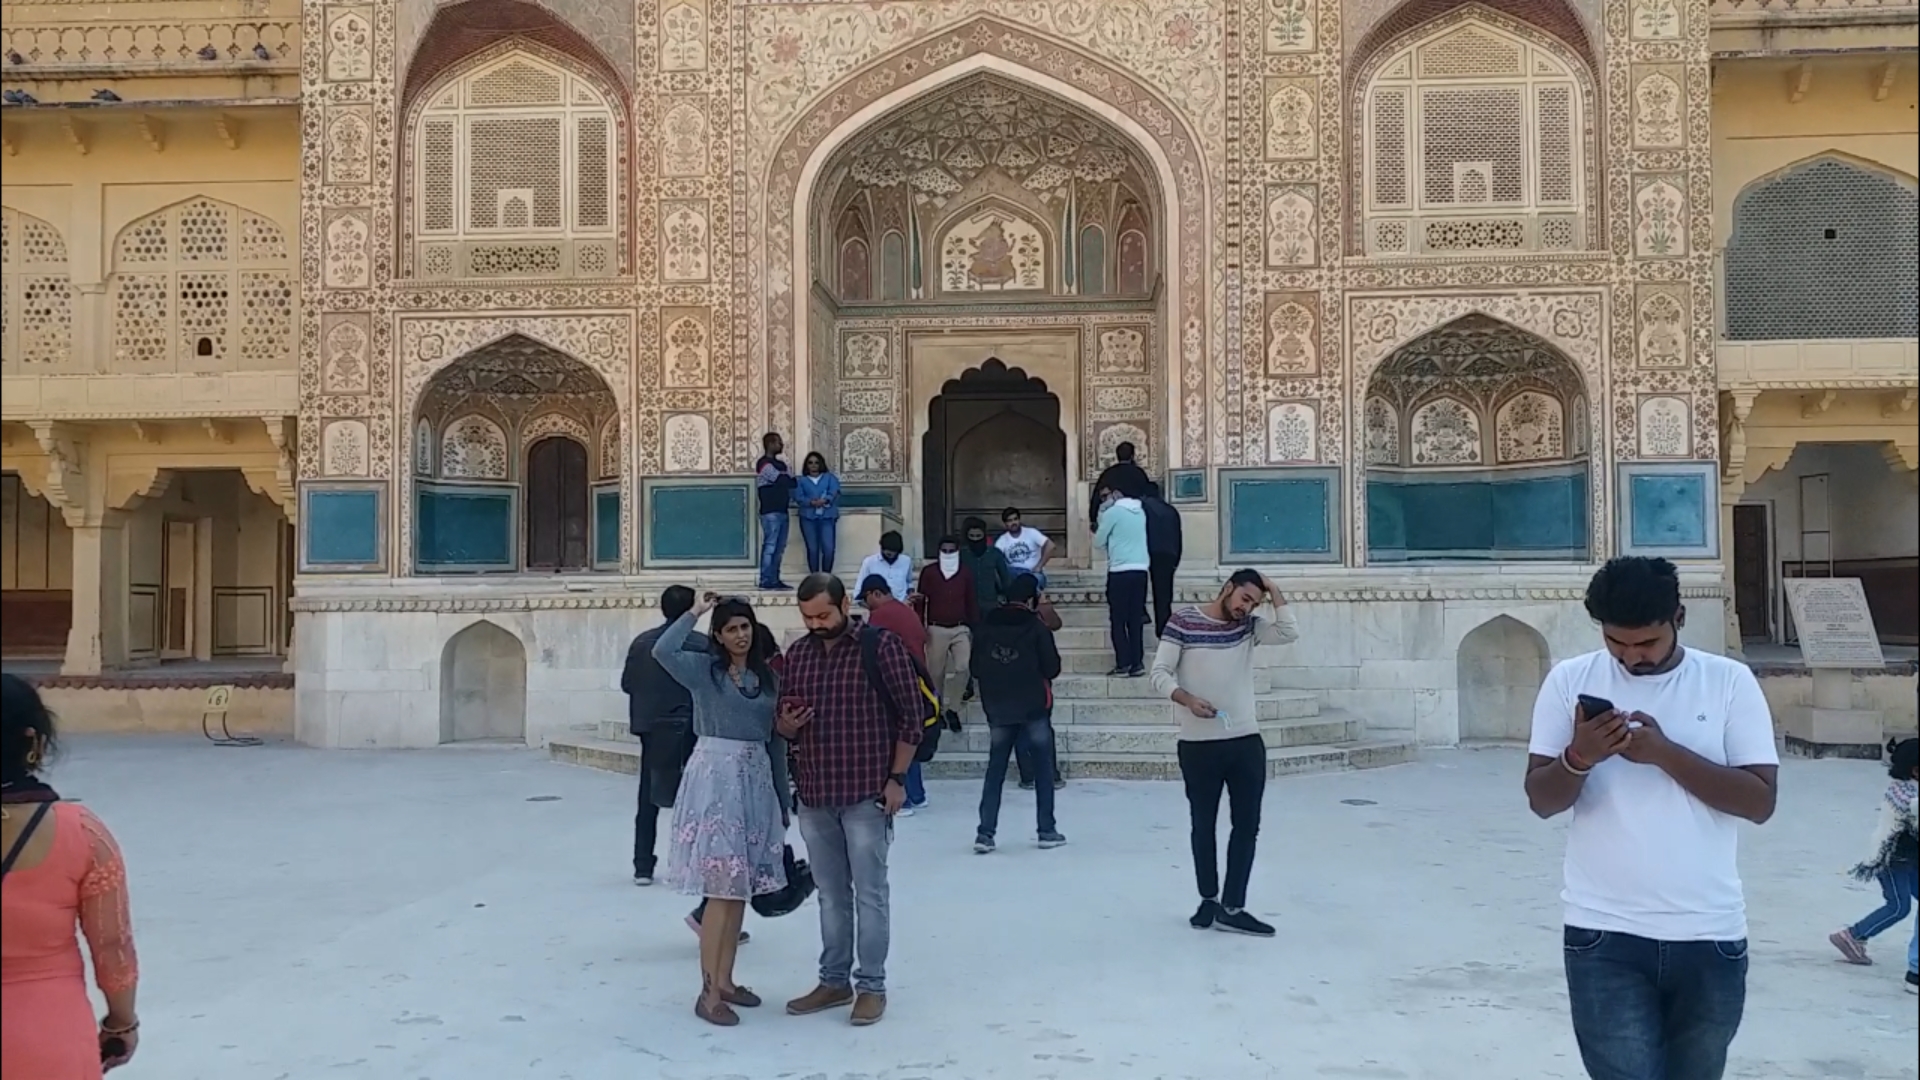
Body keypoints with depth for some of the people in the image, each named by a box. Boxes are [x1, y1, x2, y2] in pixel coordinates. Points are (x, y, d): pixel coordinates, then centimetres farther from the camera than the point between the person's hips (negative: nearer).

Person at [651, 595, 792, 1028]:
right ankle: (708, 993, -1)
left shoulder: (768, 677, 10)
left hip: (756, 781, 6)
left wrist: (782, 798, 14)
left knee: (741, 888, 10)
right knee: (722, 888, -8)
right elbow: (663, 651, -25)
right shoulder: (703, 669, -4)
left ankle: (725, 980, 22)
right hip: (715, 779, -5)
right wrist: (695, 613, -12)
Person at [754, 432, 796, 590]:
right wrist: (788, 475, 5)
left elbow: (791, 482, 15)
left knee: (779, 548, 8)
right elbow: (783, 480, -14)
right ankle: (766, 580, -7)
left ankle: (774, 579, 11)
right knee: (770, 546, -9)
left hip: (782, 511, 9)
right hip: (770, 512, -9)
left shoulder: (779, 464, 19)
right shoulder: (764, 464, -9)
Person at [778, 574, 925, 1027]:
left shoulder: (880, 645, -8)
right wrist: (786, 724, -8)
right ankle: (834, 981, 26)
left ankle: (872, 986, 14)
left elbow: (911, 713, -7)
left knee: (870, 894, 3)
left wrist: (897, 777, -10)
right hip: (814, 795, 5)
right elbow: (785, 722, 16)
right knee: (830, 894, 15)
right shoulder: (796, 654, 8)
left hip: (866, 793, -5)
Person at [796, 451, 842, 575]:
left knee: (829, 549, -10)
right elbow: (799, 497, 1)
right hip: (808, 517, 1)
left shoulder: (829, 477, 15)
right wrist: (811, 502, -18)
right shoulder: (802, 480, 15)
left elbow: (834, 492, -2)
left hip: (827, 517, -1)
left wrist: (825, 500, -22)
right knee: (812, 549, -1)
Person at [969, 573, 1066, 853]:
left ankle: (985, 833, 3)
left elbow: (976, 669, 3)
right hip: (1034, 708, -3)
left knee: (995, 770, 8)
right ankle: (1046, 830, 12)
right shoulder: (1036, 627, -10)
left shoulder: (986, 627, 0)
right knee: (1043, 770, 9)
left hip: (998, 709, 3)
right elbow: (1052, 668, -9)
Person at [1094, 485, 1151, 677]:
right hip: (1140, 570, 6)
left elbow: (1098, 542, 0)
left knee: (1118, 619, 2)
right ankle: (1137, 663, 5)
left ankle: (1123, 663, -2)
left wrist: (1096, 533, 20)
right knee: (1135, 619, 8)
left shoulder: (1113, 512, -6)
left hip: (1120, 571, -5)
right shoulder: (1140, 512, 12)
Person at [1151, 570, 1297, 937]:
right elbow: (1160, 675, -8)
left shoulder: (1249, 627, 6)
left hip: (1247, 743, 4)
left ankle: (1232, 908, 10)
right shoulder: (1183, 622, -6)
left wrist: (1273, 591, -7)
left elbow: (1290, 633, -11)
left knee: (1247, 825, 3)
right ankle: (1209, 899, 26)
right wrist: (1188, 700, -24)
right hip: (1198, 745, -3)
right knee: (1204, 825, 9)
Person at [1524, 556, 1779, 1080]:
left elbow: (1760, 800, -7)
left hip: (1710, 938, 2)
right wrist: (1579, 758, -22)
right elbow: (1541, 800, -2)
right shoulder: (1570, 680, 0)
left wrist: (1665, 753, -18)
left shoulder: (1730, 681, -1)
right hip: (1605, 938, -1)